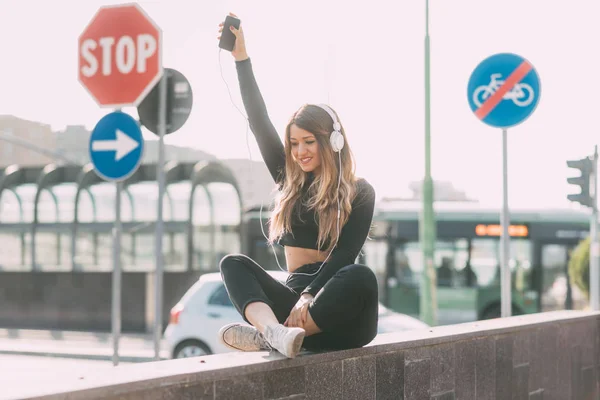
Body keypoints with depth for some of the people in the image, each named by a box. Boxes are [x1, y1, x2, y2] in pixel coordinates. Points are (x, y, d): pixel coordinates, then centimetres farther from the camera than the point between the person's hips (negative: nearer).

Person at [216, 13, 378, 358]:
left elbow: (344, 255, -10)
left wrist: (309, 296, -26)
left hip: (337, 317, -3)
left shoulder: (360, 193, 3)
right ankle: (277, 332, -48)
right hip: (295, 295, 4)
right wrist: (241, 57, 0)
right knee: (233, 263, -18)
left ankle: (265, 334, -42)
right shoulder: (290, 182, 14)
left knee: (361, 277, -35)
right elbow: (259, 123, 6)